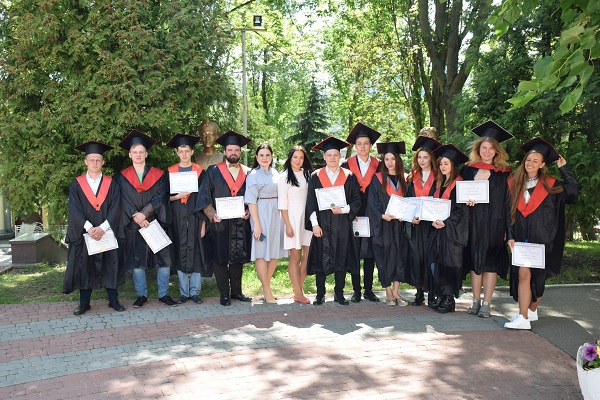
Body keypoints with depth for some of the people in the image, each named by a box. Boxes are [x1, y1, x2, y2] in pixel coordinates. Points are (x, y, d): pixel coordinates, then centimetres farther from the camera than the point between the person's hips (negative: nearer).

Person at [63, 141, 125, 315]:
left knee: (110, 266, 4)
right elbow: (74, 209, -6)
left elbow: (116, 208, -5)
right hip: (84, 234, 0)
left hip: (107, 233, 0)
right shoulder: (77, 185, 4)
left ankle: (113, 300, 14)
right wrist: (89, 228, -18)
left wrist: (103, 228, -17)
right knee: (84, 267, 5)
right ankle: (84, 303, 14)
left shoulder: (111, 184, 4)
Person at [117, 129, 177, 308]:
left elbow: (160, 198, -3)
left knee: (164, 260, -2)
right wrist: (137, 218, -14)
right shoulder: (122, 177, 7)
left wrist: (144, 213, -15)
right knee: (136, 262, 2)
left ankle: (163, 294, 10)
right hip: (133, 226, 0)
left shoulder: (158, 175, 7)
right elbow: (125, 201, -1)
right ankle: (141, 295, 14)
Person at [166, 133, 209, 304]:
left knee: (196, 253, -2)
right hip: (177, 218, 1)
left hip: (195, 217, -1)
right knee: (179, 255, 3)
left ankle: (195, 291, 7)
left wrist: (203, 222, -6)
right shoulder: (170, 172, 8)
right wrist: (177, 196, -13)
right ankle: (184, 292, 11)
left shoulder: (200, 171, 4)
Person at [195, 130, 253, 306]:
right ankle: (224, 294, 12)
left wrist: (249, 211, -8)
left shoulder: (248, 173, 9)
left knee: (238, 259, 10)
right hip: (219, 223, -2)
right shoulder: (213, 172, 2)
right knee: (220, 259, 2)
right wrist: (212, 214, -15)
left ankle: (236, 291, 22)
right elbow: (204, 196, -3)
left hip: (241, 224, 2)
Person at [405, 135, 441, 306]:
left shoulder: (437, 178, 2)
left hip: (430, 223, -3)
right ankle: (419, 292, 13)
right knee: (415, 257, 4)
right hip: (414, 225, 3)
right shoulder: (413, 178, 12)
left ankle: (431, 293, 6)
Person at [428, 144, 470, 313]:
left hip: (453, 230, -7)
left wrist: (445, 222, -17)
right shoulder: (439, 183, 15)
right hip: (439, 228, 7)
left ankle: (449, 299, 4)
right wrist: (433, 220, -1)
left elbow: (461, 209, -12)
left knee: (449, 264, -4)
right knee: (435, 263, 5)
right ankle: (441, 297, 14)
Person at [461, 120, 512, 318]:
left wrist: (507, 228, -7)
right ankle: (476, 301, 17)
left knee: (490, 262, -2)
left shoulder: (503, 174, 2)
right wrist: (466, 199, -11)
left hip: (494, 223, -2)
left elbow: (507, 202, 0)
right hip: (473, 222, 2)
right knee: (475, 261, 7)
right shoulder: (468, 169, 7)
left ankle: (486, 304, 4)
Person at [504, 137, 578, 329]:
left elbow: (572, 192, -10)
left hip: (540, 239, -1)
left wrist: (564, 168, -6)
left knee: (537, 275, 3)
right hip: (520, 238, 1)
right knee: (523, 274, -6)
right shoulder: (513, 182, 6)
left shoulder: (549, 185, 3)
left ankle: (531, 310, 18)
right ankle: (524, 316, 1)